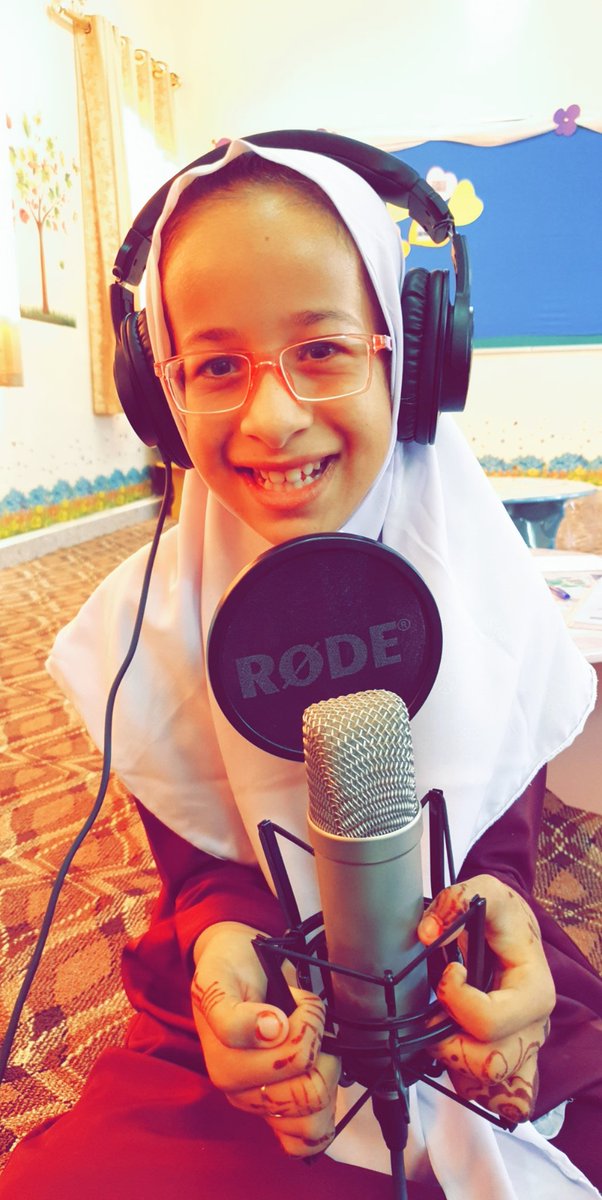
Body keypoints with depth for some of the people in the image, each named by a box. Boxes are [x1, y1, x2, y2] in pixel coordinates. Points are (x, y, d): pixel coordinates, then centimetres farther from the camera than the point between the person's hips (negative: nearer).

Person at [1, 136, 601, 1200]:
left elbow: (505, 844, -3)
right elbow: (196, 866, -3)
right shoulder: (150, 627, -12)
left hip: (465, 1005, 2)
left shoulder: (489, 595, -10)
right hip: (252, 1021, -1)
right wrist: (222, 943, -25)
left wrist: (498, 912, -26)